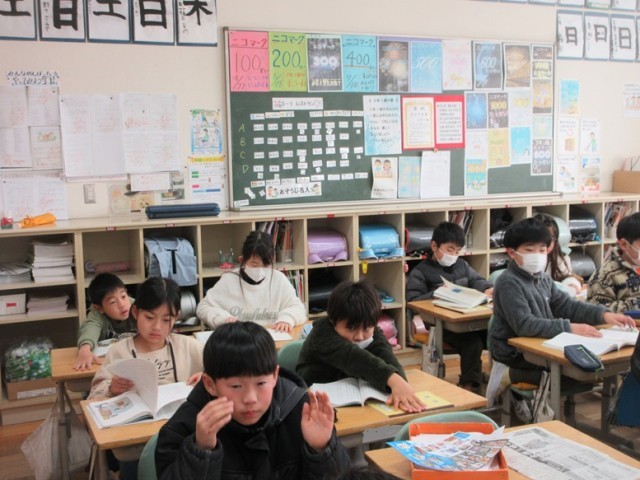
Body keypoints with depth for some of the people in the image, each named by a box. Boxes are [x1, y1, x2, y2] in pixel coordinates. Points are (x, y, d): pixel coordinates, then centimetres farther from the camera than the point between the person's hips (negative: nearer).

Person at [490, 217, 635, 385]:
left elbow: (567, 305, 6)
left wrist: (603, 314, -10)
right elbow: (524, 325, -29)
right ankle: (517, 376, -3)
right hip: (515, 356, -8)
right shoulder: (509, 283, -19)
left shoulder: (542, 278, 9)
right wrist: (569, 328, -35)